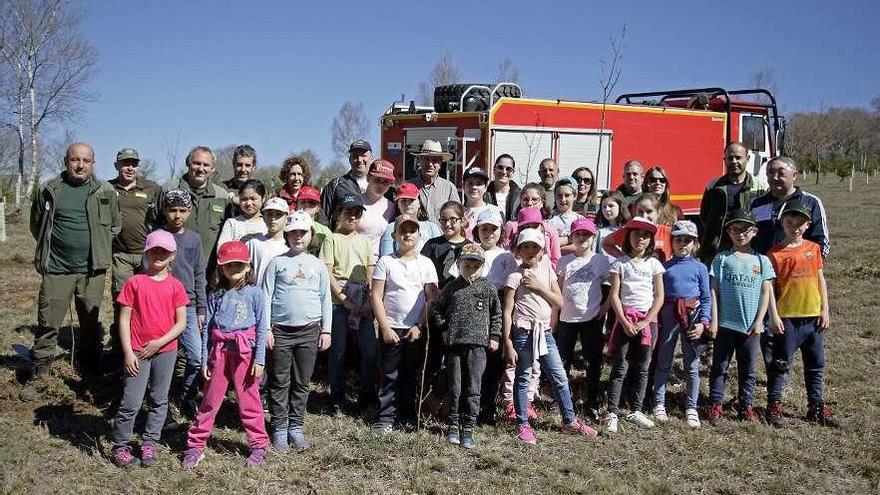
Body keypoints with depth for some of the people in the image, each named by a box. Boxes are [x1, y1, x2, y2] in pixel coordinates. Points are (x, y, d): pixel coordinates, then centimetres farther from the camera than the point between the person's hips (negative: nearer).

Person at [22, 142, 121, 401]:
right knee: (47, 326, 2)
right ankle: (38, 377, 14)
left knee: (90, 326, 11)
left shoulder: (105, 191, 2)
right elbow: (36, 224, 16)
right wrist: (51, 248, 11)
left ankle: (91, 375, 27)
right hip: (56, 269, 0)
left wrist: (98, 249, 7)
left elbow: (114, 225, 13)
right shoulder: (50, 190, 2)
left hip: (92, 270, 0)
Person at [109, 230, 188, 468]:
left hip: (166, 350, 2)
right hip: (138, 352, -2)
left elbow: (181, 322, -1)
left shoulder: (176, 286, 0)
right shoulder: (134, 282, -5)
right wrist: (128, 353, -9)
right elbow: (124, 319, -4)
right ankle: (120, 446, 14)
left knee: (159, 401, 12)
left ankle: (149, 444, 26)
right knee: (131, 403, -1)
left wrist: (160, 342, -13)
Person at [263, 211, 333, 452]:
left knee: (302, 382, 8)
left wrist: (326, 330, 6)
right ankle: (279, 428, 12)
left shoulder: (318, 265, 10)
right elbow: (266, 297, 1)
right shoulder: (277, 263, 3)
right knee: (280, 382, 3)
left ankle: (295, 427, 18)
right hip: (281, 330, -2)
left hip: (309, 331, 2)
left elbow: (325, 299, 11)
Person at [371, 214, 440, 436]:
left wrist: (419, 326, -6)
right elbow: (376, 296, -3)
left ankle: (408, 417, 21)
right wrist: (385, 328, -9)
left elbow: (432, 299, 3)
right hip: (390, 329, -2)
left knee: (411, 376, 10)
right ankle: (386, 418, 10)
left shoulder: (426, 263, 5)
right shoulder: (386, 262, 0)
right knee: (389, 377, 2)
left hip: (416, 330, 2)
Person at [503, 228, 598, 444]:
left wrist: (539, 286, -11)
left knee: (560, 378, 7)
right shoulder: (515, 277, -6)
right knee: (523, 379, 6)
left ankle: (570, 421, 20)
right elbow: (507, 313, -7)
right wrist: (508, 344, -12)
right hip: (523, 332, -4)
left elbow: (559, 302, 3)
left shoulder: (547, 271, 8)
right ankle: (522, 425, 17)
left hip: (544, 331, 4)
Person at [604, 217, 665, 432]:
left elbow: (659, 297, 2)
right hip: (625, 318, -2)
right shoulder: (620, 263, 1)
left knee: (642, 367, 7)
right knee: (620, 367, -4)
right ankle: (612, 413, -2)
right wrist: (624, 322, -12)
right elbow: (614, 295, -3)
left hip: (648, 320, 2)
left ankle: (635, 410, 18)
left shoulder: (654, 264, 5)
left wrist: (646, 321, -8)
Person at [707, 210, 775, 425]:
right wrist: (714, 320, -7)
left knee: (748, 369, 11)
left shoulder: (762, 261, 4)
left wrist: (758, 322, -4)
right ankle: (716, 405, 14)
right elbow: (714, 290, -1)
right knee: (720, 367, 6)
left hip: (751, 326, 1)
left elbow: (766, 293, 3)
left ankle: (746, 405, 22)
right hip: (725, 324, -1)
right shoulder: (722, 258, 1)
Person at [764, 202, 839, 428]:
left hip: (813, 316, 5)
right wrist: (773, 317, -10)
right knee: (781, 364, 3)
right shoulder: (775, 253, -6)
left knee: (816, 364, 13)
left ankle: (816, 407, 26)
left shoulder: (813, 248, 6)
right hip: (787, 318, -4)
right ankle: (774, 407, 14)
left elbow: (820, 280, 10)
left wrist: (825, 310, 5)